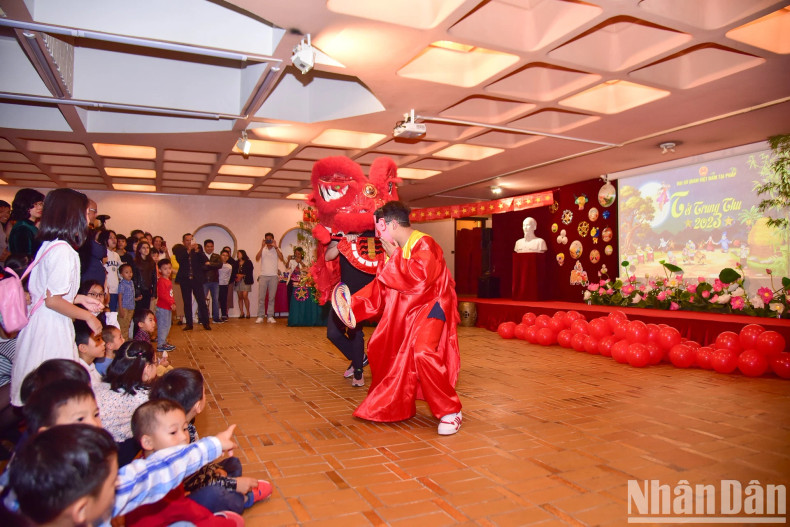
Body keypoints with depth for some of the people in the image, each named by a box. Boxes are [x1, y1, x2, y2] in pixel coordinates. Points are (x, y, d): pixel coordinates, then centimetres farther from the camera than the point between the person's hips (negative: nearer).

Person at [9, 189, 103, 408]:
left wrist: (80, 299, 16)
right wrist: (87, 316, -9)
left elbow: (49, 291, 14)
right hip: (51, 330, -9)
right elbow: (53, 300, -20)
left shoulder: (48, 245, 10)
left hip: (41, 323, 9)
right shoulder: (63, 250, -19)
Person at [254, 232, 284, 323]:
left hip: (273, 276, 0)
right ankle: (260, 316, 0)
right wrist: (262, 247, -11)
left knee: (272, 297, 1)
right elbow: (257, 259, -6)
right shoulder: (262, 250, 10)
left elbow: (281, 259, -9)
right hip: (263, 276, 0)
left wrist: (275, 247, -13)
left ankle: (270, 316, 4)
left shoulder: (276, 250, 8)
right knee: (261, 297, -4)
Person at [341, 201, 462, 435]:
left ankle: (450, 411, -12)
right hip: (404, 311, 10)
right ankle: (392, 404, 38)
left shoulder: (424, 245, -19)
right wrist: (353, 305, 0)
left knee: (423, 352, -30)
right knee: (380, 349, 16)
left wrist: (393, 256, -23)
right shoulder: (394, 249, 7)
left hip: (430, 307, -9)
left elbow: (417, 280, -33)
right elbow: (380, 287, 9)